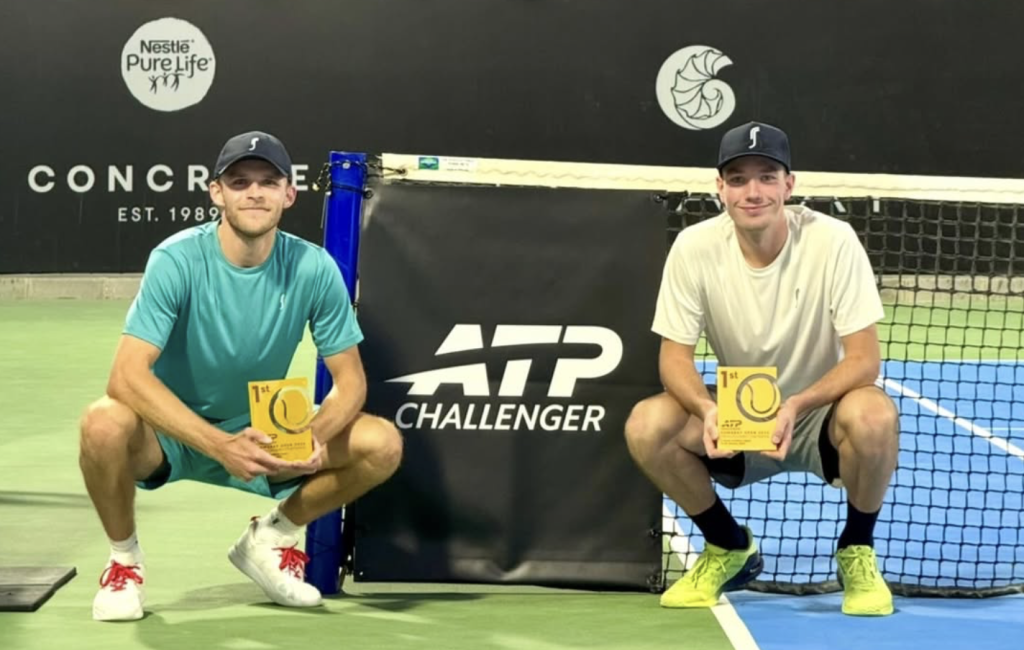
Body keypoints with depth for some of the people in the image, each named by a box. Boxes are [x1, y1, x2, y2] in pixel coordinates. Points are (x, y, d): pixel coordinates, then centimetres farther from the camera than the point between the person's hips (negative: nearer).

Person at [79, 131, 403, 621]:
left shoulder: (313, 268, -13)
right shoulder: (177, 260, -22)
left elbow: (349, 379, -7)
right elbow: (127, 376, -30)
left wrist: (316, 436, -30)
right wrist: (219, 445, -40)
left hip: (263, 436, 3)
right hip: (171, 434, -3)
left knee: (383, 445, -17)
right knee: (104, 424, -36)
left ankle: (269, 537, 8)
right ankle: (123, 557, -5)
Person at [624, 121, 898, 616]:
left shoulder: (832, 241, -20)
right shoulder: (694, 247, -13)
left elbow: (864, 358, -21)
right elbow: (674, 355, -11)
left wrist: (796, 405, -39)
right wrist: (708, 409, -33)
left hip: (817, 416, -2)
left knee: (873, 416, -36)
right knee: (645, 426, -25)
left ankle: (857, 552, -5)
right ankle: (729, 546, 3)